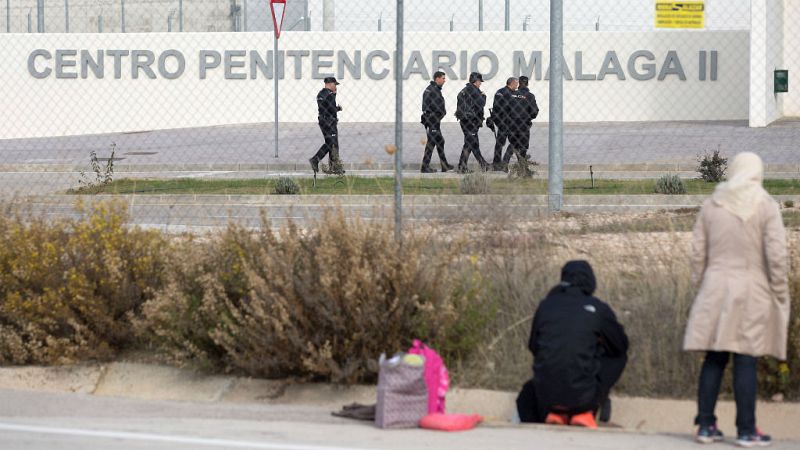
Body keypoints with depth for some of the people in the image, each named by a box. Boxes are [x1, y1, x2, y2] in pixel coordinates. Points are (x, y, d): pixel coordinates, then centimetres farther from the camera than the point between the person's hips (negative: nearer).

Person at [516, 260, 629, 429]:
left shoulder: (545, 306, 5)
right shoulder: (598, 309, -1)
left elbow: (533, 347, 18)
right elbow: (621, 345, 14)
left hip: (546, 396, 2)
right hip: (582, 395, -2)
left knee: (528, 393, 38)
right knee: (618, 356, 22)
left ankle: (555, 414, 9)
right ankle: (586, 413, 17)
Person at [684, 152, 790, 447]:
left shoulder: (711, 205, 6)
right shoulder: (766, 207, -5)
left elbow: (698, 252, 8)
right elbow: (776, 256, -8)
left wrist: (700, 285, 17)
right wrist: (780, 294, 0)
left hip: (716, 291, 4)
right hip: (752, 294, -3)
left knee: (713, 360, 7)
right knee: (746, 362, -2)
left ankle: (705, 426, 8)